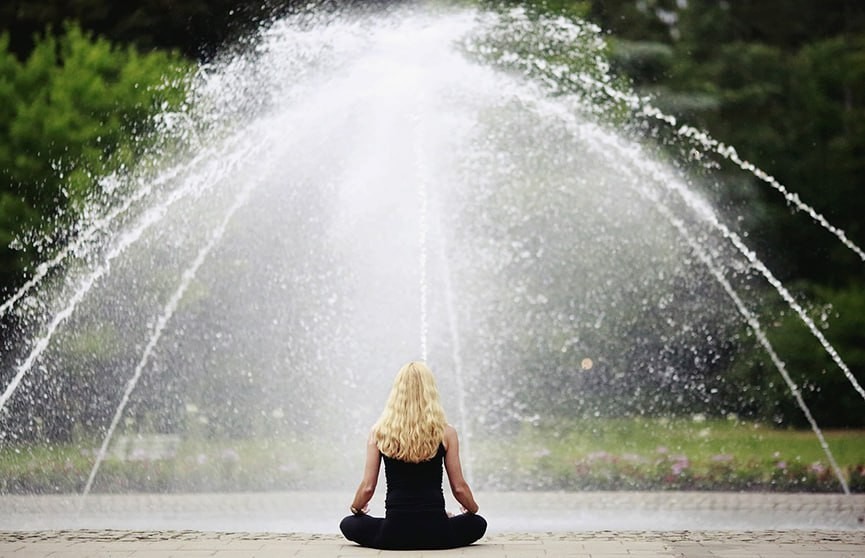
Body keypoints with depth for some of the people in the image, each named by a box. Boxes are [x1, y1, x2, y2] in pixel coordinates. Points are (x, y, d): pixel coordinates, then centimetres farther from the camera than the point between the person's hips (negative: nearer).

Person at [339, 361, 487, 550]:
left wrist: (355, 508, 22)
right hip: (434, 532, 1)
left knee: (348, 525, 28)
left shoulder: (379, 432, -3)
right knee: (477, 524, 30)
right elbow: (459, 488, 1)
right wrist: (473, 509, 24)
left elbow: (367, 487, -1)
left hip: (395, 534, 0)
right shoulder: (446, 433, -4)